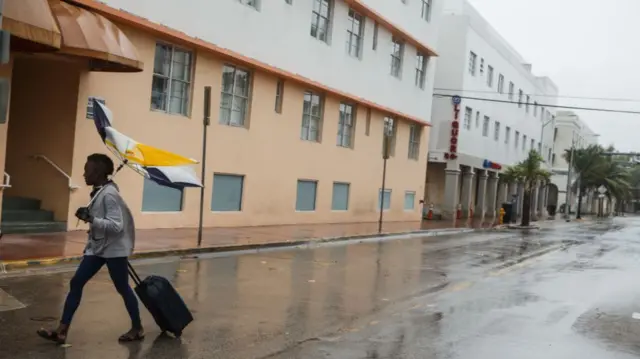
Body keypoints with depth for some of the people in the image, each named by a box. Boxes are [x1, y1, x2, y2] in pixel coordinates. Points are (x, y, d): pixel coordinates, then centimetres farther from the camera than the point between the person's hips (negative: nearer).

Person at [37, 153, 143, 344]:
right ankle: (61, 331, 9)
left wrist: (90, 219, -29)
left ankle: (137, 329, 20)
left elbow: (117, 226, -27)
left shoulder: (109, 194, -21)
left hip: (114, 249, -9)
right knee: (76, 283, 4)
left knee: (123, 288, 4)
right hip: (97, 247, 9)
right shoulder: (98, 192, 8)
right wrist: (89, 216, 10)